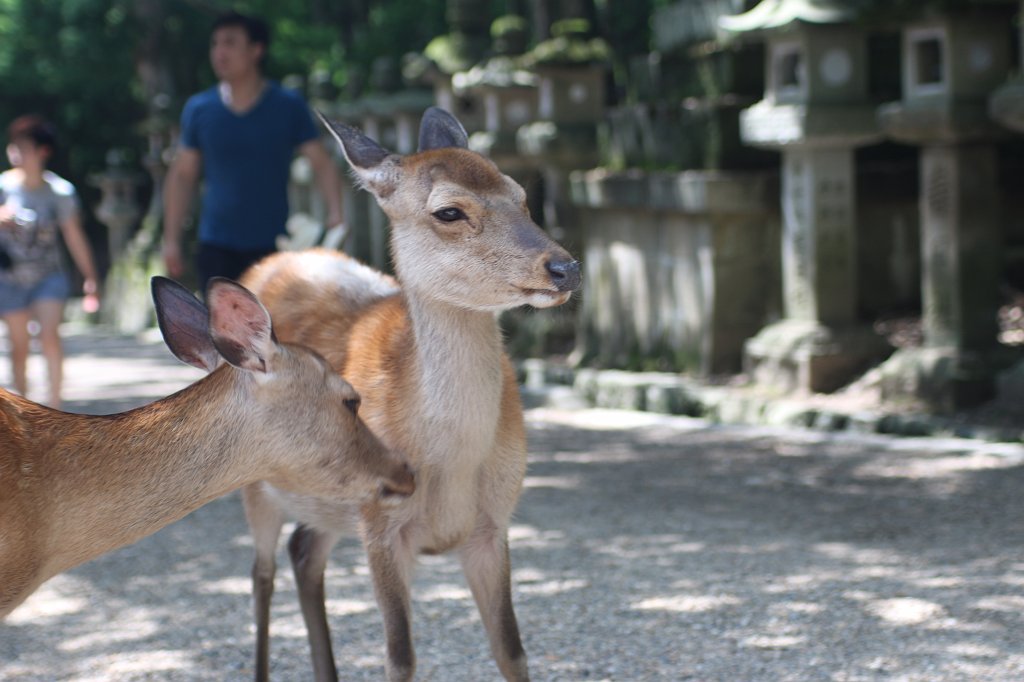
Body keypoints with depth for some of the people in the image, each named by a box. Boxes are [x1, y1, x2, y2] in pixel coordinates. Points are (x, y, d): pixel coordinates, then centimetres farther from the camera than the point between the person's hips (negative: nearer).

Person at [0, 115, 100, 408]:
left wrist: (90, 279, 0)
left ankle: (54, 404, -16)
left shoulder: (59, 191, -7)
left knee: (49, 334, -18)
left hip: (49, 276, -1)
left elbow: (74, 236, -1)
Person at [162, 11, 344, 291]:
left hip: (272, 247, -1)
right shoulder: (199, 109, 4)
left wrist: (335, 213, -19)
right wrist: (171, 239, 5)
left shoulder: (288, 106, -1)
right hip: (217, 246, 1)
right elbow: (182, 175, 10)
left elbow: (322, 163, -2)